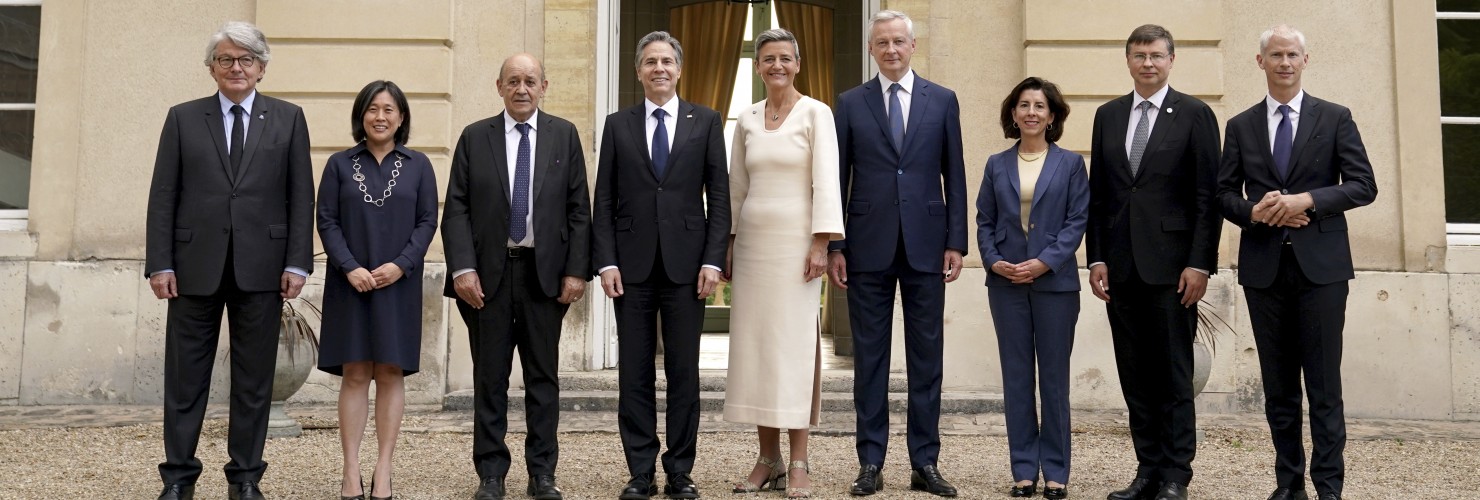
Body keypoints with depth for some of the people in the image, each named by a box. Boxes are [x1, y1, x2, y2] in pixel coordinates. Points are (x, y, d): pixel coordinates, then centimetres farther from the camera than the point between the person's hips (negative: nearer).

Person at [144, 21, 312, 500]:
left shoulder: (288, 118, 7)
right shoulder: (183, 118, 8)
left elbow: (301, 196, 3)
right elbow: (163, 196, 5)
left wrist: (297, 262, -4)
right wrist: (160, 264, -3)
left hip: (261, 268, 0)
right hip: (196, 267, 1)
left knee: (254, 379, 6)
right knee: (185, 378, 5)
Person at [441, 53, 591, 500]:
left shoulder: (564, 135, 7)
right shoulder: (475, 137, 6)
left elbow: (579, 209, 4)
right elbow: (456, 209, 2)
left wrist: (576, 270, -4)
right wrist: (462, 268, -9)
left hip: (545, 272, 0)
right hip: (489, 272, 0)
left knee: (543, 377, 6)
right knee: (490, 378, 6)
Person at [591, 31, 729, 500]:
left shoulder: (706, 122, 7)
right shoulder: (618, 125, 9)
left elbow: (718, 196, 3)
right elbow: (603, 200, 6)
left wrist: (712, 260, -6)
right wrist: (606, 261, -3)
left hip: (685, 263, -1)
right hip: (632, 265, 1)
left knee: (684, 372, 4)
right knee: (635, 373, 4)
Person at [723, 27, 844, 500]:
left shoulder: (815, 113, -2)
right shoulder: (746, 120, 11)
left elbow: (826, 181, -9)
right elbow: (736, 188, 14)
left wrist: (821, 244, -16)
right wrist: (728, 245, 10)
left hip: (796, 241, -5)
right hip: (752, 242, 5)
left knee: (795, 346, -3)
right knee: (755, 346, 4)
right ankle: (768, 459, 13)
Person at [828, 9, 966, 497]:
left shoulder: (942, 101, 7)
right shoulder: (850, 103, 6)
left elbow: (954, 177, 6)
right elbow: (839, 178, 4)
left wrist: (956, 242, -1)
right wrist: (834, 246, -1)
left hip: (925, 245, 1)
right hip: (869, 247, 0)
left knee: (926, 357, 5)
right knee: (870, 358, 4)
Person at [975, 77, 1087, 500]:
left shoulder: (1070, 163, 4)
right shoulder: (997, 165, 10)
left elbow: (1078, 220, -2)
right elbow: (984, 221, 9)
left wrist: (1045, 261, -14)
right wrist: (993, 260, -8)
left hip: (1055, 281, -2)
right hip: (1006, 283, 2)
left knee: (1054, 378, 3)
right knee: (1016, 377, 5)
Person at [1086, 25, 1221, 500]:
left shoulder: (1195, 114, 0)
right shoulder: (1108, 115, 12)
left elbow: (1207, 196, -4)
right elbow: (1098, 193, 12)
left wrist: (1200, 263, -11)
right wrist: (1096, 257, 5)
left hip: (1171, 264, -4)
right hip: (1121, 265, 4)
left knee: (1174, 376, 2)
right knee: (1135, 377, 8)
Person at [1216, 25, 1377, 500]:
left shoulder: (1335, 118, 4)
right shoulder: (1240, 126, 10)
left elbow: (1363, 185, -1)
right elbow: (1224, 194, 8)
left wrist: (1307, 200, -15)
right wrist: (1254, 212, -12)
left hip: (1320, 264, -2)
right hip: (1264, 266, 2)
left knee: (1323, 384, -1)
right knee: (1278, 385, 8)